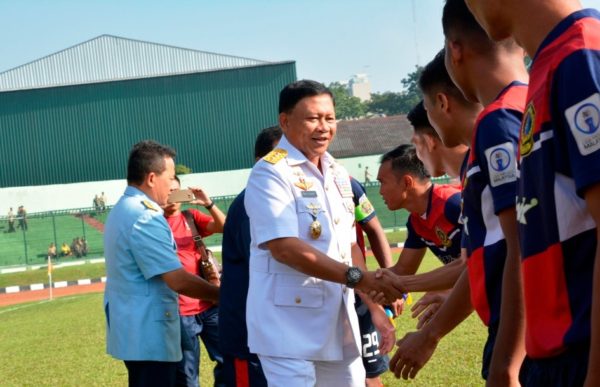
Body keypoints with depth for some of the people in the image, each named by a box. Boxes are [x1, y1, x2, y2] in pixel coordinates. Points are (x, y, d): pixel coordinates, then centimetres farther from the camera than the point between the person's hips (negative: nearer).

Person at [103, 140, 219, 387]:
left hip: (134, 330, 11)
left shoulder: (122, 210, 14)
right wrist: (224, 295, -13)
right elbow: (178, 280, -22)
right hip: (149, 334, -11)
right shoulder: (144, 218, -19)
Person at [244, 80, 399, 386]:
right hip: (288, 328, -8)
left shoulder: (338, 174, 15)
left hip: (339, 325, 8)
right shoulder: (270, 173, -11)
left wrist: (374, 307, 12)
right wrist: (357, 277, -24)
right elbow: (285, 248, -21)